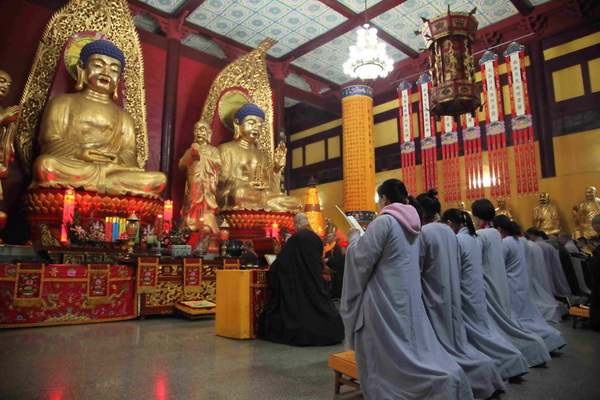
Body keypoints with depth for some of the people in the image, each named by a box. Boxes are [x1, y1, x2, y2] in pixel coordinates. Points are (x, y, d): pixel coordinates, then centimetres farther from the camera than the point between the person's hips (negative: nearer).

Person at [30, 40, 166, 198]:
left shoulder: (124, 117, 25)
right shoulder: (62, 102, 19)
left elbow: (129, 155, 12)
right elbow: (50, 141, 5)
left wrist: (116, 159, -14)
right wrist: (79, 153, -15)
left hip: (114, 168, 3)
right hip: (70, 166, -2)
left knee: (158, 179, -25)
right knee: (44, 164, -38)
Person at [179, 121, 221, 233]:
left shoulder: (213, 150, 10)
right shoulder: (190, 150, 18)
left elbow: (218, 164, -8)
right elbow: (181, 166, 8)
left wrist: (201, 155, -9)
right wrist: (191, 155, -7)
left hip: (207, 185, -3)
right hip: (193, 185, 3)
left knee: (206, 206, -15)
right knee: (193, 206, -2)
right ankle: (192, 230, 0)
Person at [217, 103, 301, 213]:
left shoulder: (262, 155, 26)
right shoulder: (226, 149, 11)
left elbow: (268, 181, 15)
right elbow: (222, 179, -3)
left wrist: (277, 168, -2)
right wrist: (245, 185, -19)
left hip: (261, 195, 5)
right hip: (235, 198, -5)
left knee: (292, 203, -19)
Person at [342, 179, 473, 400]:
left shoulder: (384, 221, -15)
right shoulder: (411, 223, 11)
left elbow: (362, 259, -14)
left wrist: (354, 238, 3)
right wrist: (363, 238, 22)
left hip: (385, 300, -8)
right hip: (407, 297, 8)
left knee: (386, 360, 3)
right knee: (413, 348, 12)